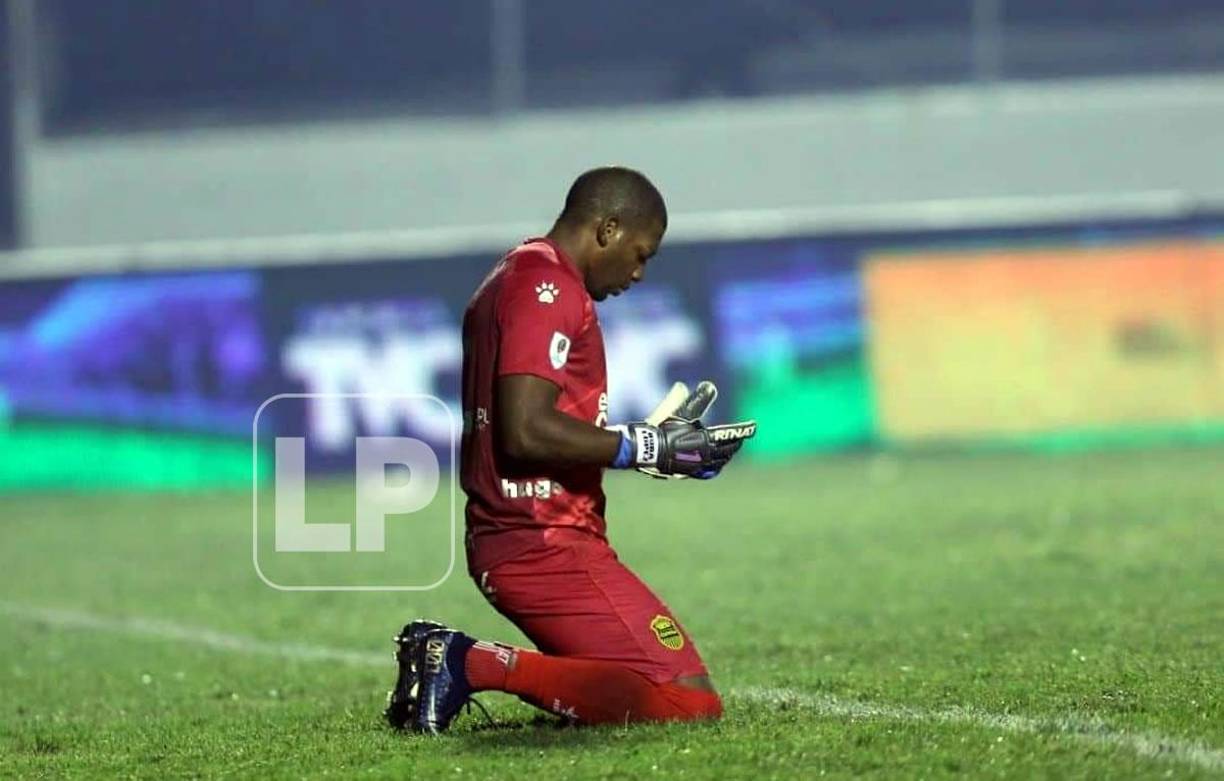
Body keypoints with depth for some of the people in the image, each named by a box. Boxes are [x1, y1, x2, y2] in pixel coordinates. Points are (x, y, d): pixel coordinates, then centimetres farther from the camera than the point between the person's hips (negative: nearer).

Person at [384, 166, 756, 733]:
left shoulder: (509, 281, 20)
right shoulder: (548, 288, -12)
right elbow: (526, 431, -21)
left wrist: (650, 441, 17)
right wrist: (648, 448, -14)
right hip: (546, 548, -11)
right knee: (689, 703, -14)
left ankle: (454, 660, 4)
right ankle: (478, 665, -14)